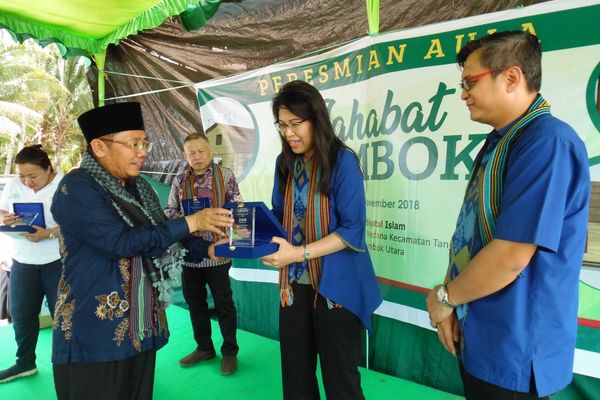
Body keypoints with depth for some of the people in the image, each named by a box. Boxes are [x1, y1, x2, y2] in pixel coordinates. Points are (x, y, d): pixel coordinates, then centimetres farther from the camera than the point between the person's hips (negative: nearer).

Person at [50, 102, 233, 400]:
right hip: (94, 331, -6)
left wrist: (209, 249, -3)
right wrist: (192, 222, -23)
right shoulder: (76, 188, -15)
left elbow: (159, 237, 12)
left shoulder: (139, 188, 7)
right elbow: (120, 242, -25)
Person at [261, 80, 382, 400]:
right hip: (294, 283, 6)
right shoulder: (285, 163, 5)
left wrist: (299, 253, -24)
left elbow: (352, 229, -17)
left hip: (337, 285, -5)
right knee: (295, 373, 19)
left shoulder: (342, 161, -13)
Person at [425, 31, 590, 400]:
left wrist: (444, 296, -11)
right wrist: (451, 301, -1)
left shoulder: (548, 142, -22)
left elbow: (511, 256, -28)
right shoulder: (499, 143, 9)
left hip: (514, 352, -8)